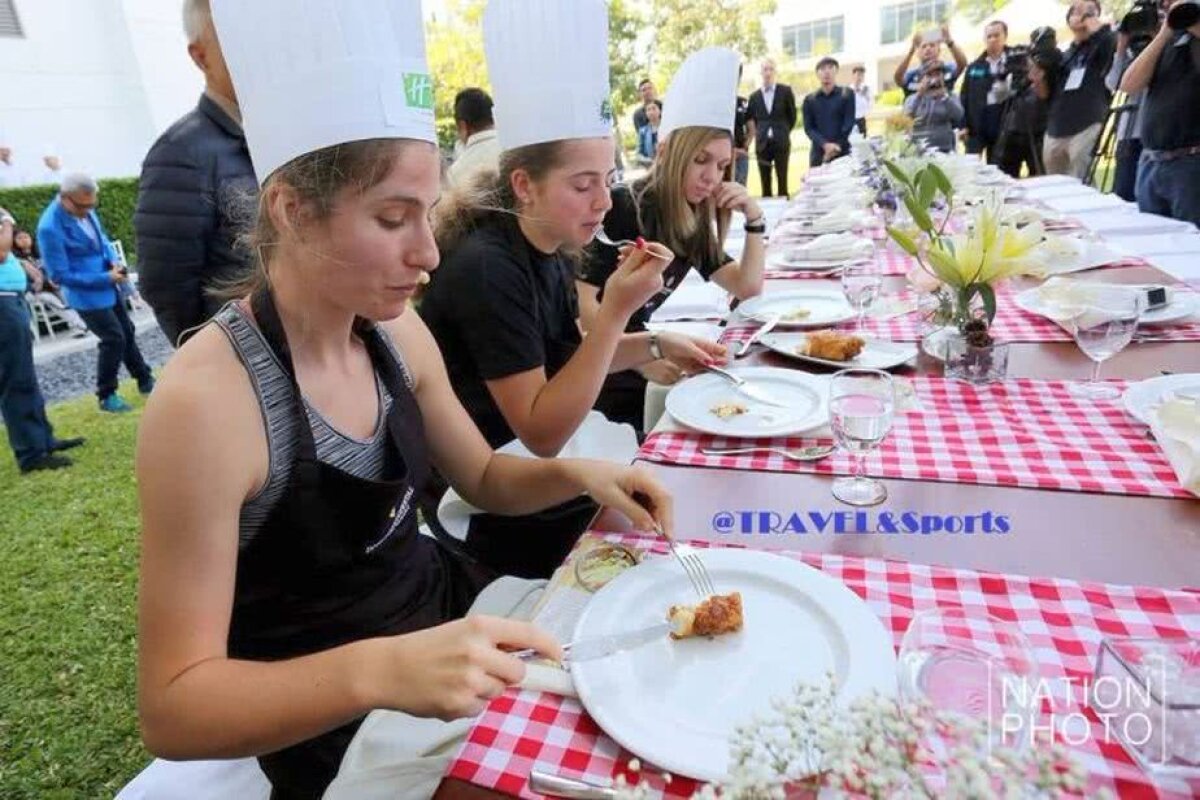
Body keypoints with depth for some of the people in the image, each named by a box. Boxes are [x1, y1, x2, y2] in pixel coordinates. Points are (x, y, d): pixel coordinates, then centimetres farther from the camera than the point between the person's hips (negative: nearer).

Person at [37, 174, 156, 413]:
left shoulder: (85, 209, -4)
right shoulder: (50, 228, -25)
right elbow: (59, 275, -21)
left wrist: (114, 261, -6)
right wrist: (106, 278, -21)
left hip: (108, 286, 8)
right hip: (86, 294, -8)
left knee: (127, 332, 16)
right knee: (114, 339, -5)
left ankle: (145, 380, 33)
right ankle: (106, 396, 11)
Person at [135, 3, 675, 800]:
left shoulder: (395, 331, -7)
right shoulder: (203, 403, -26)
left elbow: (484, 478, 6)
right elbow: (172, 706, -21)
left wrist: (576, 475, -13)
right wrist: (375, 672, -37)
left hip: (454, 612, 6)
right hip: (339, 721, -5)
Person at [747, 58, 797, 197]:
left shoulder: (785, 91, 4)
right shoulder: (754, 96, 9)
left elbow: (792, 114, 10)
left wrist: (784, 132, 10)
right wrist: (759, 134, 6)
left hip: (781, 142, -2)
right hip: (762, 143, 2)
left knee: (782, 181, -2)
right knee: (765, 183, 2)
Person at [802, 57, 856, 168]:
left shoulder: (847, 94, 7)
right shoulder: (809, 100, 11)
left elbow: (849, 123, 0)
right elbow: (809, 128, 2)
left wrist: (837, 146, -13)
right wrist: (825, 145, -15)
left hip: (843, 153, -1)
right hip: (818, 154, 1)